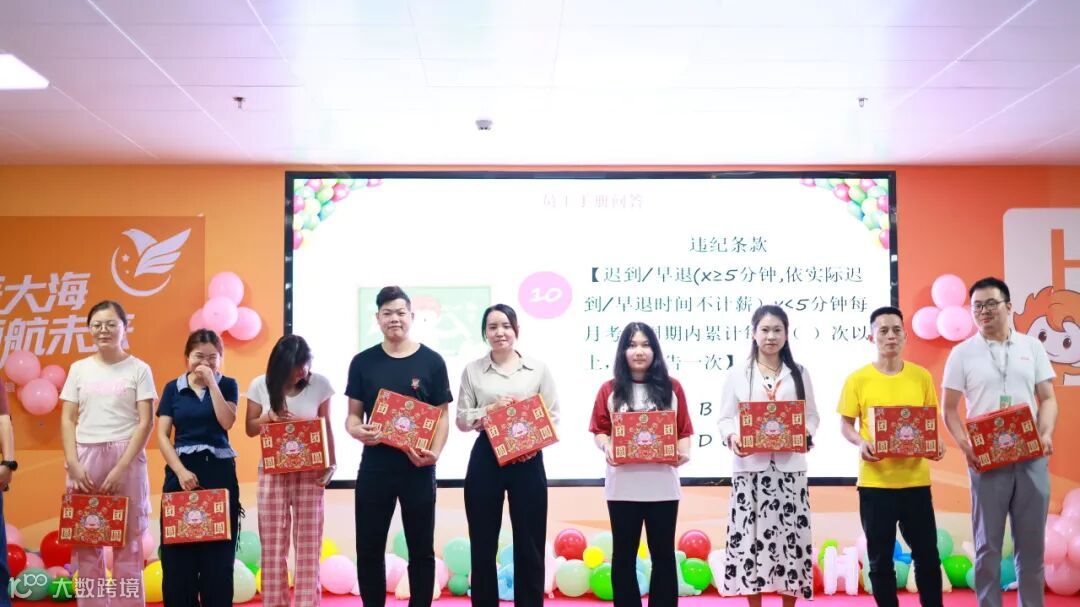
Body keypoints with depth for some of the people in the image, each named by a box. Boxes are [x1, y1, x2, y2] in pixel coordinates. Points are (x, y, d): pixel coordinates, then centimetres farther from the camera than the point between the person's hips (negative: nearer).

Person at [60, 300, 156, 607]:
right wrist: (73, 463, -6)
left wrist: (121, 467, -13)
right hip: (85, 459, 3)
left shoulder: (139, 369, 1)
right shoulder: (79, 369, 10)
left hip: (126, 459, -3)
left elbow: (146, 423, -4)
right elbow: (68, 420, 8)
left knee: (127, 538, 0)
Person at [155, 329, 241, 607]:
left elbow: (227, 422, -10)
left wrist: (212, 383, -11)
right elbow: (162, 435, 2)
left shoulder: (227, 385, 6)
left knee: (218, 552, -1)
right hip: (181, 471, 1)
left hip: (219, 471, -1)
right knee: (177, 552, 0)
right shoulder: (173, 388, 7)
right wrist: (180, 471, -9)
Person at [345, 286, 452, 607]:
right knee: (369, 548, 7)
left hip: (417, 468, -1)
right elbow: (353, 414, 7)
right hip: (374, 467, 1)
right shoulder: (363, 362, 4)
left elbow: (442, 415, 1)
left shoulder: (431, 361, 0)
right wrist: (357, 431, -16)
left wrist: (434, 452, -16)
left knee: (421, 548, 8)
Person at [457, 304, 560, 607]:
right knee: (483, 543, 5)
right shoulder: (473, 370, 6)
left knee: (529, 543, 4)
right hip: (485, 459, 0)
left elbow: (553, 415, 4)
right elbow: (462, 419, 4)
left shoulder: (538, 369, 6)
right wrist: (491, 409, -13)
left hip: (527, 460, 0)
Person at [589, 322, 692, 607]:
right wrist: (606, 448, -17)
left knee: (663, 553, 8)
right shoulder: (610, 389, 4)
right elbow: (599, 429, 3)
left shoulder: (672, 387, 6)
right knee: (623, 554, 8)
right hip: (623, 485, 0)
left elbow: (684, 430, 5)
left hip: (662, 484, 0)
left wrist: (684, 451, -14)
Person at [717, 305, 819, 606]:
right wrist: (732, 438, -16)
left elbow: (812, 415, 10)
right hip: (751, 466, -1)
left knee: (789, 533, 1)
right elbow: (726, 418, 4)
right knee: (750, 534, -2)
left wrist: (807, 433, -11)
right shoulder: (738, 374, 7)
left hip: (790, 467, 1)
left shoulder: (799, 373, 12)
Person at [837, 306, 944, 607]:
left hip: (915, 479, 2)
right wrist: (860, 442, -17)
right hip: (875, 481, -1)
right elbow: (845, 425, 2)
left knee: (926, 553, 8)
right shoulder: (858, 379, -2)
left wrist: (937, 442, -8)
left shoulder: (921, 376, 5)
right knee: (880, 558, 8)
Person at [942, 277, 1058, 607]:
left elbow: (1047, 398, 9)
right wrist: (964, 444, -13)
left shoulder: (1032, 347, 9)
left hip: (1032, 457, 2)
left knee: (1032, 541, 7)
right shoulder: (962, 353, 3)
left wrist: (1046, 433, -9)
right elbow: (950, 409, 3)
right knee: (988, 543, 4)